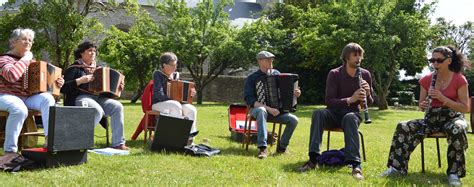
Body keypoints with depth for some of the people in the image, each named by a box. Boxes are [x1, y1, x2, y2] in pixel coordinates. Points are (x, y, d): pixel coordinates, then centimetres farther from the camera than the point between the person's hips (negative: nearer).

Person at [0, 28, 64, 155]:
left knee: (47, 98, -24)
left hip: (28, 97, 6)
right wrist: (25, 59, -17)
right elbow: (12, 76, -28)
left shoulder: (31, 60, 16)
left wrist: (55, 83, 3)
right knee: (20, 109, -39)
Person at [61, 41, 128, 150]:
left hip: (97, 97, 6)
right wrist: (80, 80, -16)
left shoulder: (95, 69, 23)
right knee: (98, 111, -36)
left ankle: (118, 143, -20)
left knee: (117, 106, -20)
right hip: (80, 98, -6)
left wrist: (117, 87, 10)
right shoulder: (74, 68, 3)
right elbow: (63, 88, -7)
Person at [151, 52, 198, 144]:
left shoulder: (176, 75, 11)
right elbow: (158, 94, -18)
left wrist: (189, 93, -4)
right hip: (158, 104, -6)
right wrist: (173, 99, -26)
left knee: (191, 109, -22)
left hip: (174, 103, 6)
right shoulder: (158, 74, -8)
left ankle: (189, 138, -22)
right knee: (176, 106, -37)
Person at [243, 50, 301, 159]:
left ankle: (282, 147, 0)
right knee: (261, 111, -40)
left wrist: (295, 93, -10)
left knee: (293, 120, -20)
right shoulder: (252, 78, -5)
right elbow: (249, 100, -16)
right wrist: (268, 108, -28)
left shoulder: (276, 74, 8)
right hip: (258, 109, -4)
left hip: (275, 110, 4)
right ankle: (262, 148, -43)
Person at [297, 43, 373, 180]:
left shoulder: (365, 74, 0)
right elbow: (329, 101, -14)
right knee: (318, 113, -34)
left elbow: (370, 102, 6)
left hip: (352, 113, 0)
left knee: (350, 118, -38)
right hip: (334, 113, 0)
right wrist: (349, 99, -30)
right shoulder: (334, 74, -8)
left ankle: (355, 165, -49)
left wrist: (367, 93, -18)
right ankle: (313, 159, -42)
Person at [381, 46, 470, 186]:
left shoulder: (459, 80, -8)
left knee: (457, 131, -40)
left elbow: (466, 108, -12)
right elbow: (422, 106, 10)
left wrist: (442, 98, -23)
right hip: (431, 118, 4)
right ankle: (397, 167, -16)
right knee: (403, 127, -19)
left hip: (452, 117, -4)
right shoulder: (426, 79, 2)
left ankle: (454, 173, -28)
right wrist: (422, 106, -16)